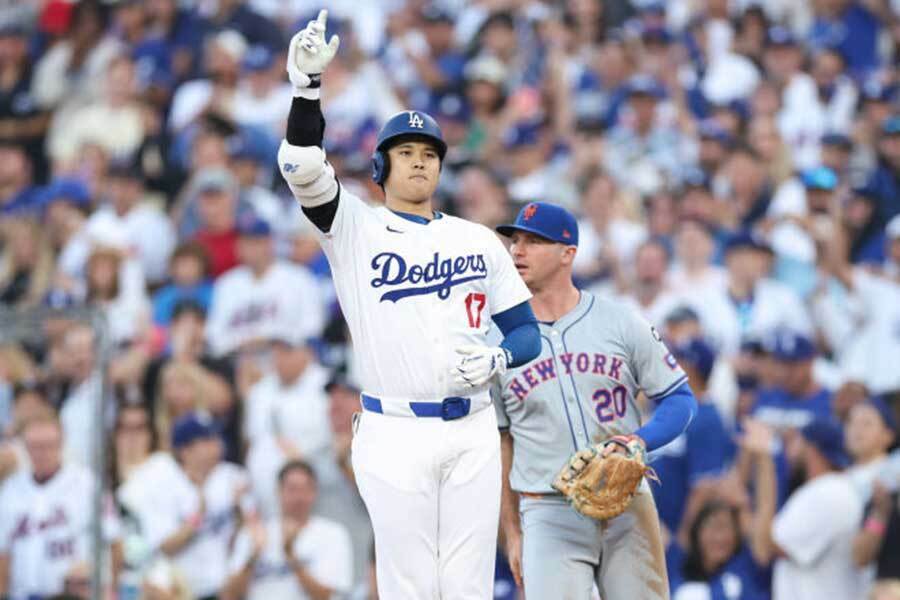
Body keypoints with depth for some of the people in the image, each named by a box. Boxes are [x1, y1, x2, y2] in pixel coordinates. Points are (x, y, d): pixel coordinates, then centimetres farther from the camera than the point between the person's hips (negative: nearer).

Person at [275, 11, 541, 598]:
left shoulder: (478, 240, 13)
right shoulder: (355, 228, 4)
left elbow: (527, 330, 14)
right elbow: (302, 167, -13)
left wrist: (497, 358, -8)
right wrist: (308, 85, -25)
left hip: (473, 433, 3)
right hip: (395, 438, -3)